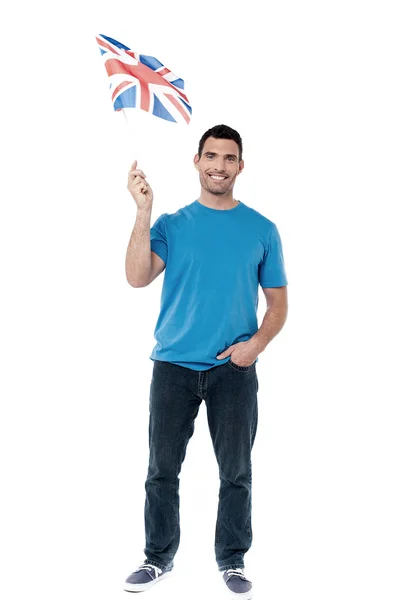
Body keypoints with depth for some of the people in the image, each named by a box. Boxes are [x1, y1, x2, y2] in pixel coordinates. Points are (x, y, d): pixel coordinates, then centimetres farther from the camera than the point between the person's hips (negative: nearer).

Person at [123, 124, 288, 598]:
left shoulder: (262, 230, 4)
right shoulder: (171, 225, 3)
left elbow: (278, 300, 7)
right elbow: (138, 278, -13)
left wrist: (258, 342, -12)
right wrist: (143, 211, -21)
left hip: (234, 369, 0)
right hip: (173, 366, 0)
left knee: (236, 472, 7)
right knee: (162, 470, 8)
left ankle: (232, 561, 23)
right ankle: (159, 558, 24)